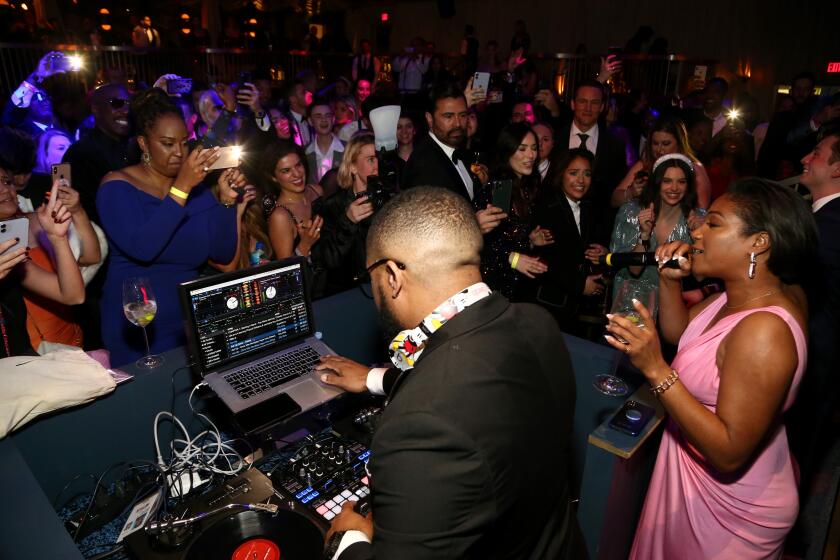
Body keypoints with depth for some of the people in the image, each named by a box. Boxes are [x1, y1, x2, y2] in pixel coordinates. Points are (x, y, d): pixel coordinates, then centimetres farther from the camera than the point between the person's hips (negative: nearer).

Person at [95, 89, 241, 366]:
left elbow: (223, 254, -2)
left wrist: (227, 200, -13)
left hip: (190, 320, 4)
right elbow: (142, 248, -24)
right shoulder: (116, 186, -6)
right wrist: (181, 188, -27)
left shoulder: (196, 186, 4)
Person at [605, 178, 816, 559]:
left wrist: (656, 369, -38)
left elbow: (730, 453, -33)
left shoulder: (764, 330, -34)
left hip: (732, 507, -7)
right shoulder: (745, 293, -7)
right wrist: (670, 280, -10)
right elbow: (679, 332, 7)